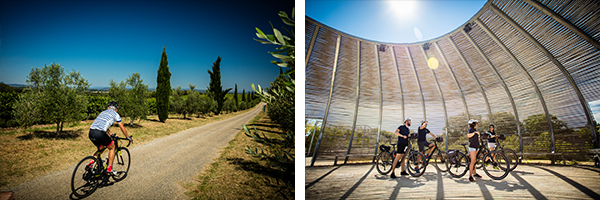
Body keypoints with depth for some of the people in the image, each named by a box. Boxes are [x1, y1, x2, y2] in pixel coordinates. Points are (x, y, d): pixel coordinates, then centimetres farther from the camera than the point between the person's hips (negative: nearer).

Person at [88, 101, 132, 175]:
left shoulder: (103, 112, 30)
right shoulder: (115, 114, 12)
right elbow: (122, 128, 15)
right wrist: (128, 137, 28)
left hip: (91, 132, 6)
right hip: (100, 133, -6)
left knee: (101, 148, 29)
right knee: (112, 147, 16)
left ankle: (92, 162, 8)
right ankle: (109, 168, 12)